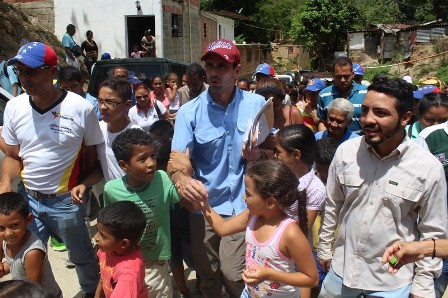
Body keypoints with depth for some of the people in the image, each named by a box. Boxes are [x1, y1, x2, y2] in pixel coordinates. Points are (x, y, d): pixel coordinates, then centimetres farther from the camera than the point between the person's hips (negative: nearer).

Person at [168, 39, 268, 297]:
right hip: (204, 204, 1)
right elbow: (176, 156, -15)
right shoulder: (190, 112, -6)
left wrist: (258, 155, -18)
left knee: (233, 273, -2)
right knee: (207, 275, 14)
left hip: (242, 204, -1)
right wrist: (181, 178, -37)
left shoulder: (257, 104, -2)